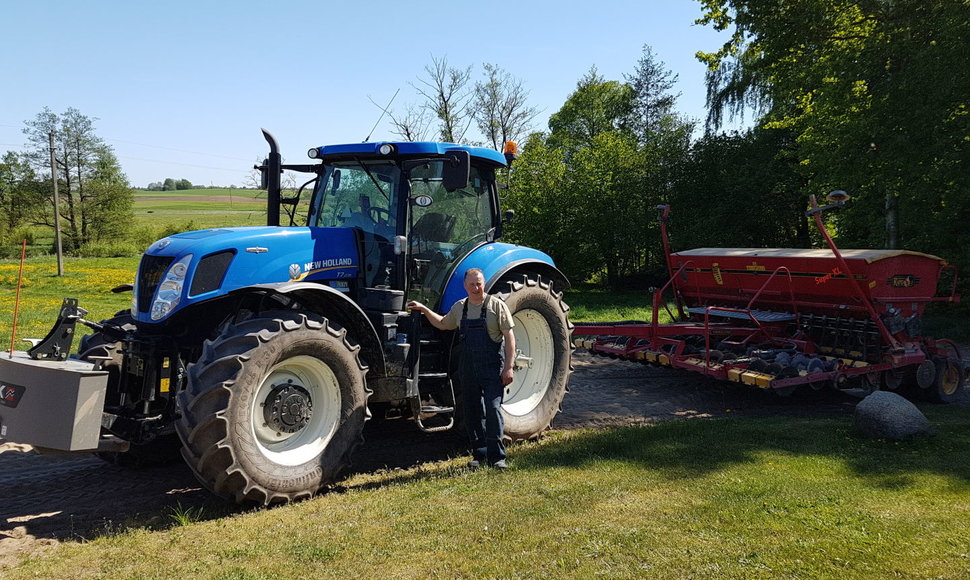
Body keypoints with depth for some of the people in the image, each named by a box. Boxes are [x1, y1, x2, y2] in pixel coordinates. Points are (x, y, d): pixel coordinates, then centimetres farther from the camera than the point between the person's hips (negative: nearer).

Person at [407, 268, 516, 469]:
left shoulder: (496, 305, -5)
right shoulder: (459, 307, 10)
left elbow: (509, 337, -7)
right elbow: (443, 324, 28)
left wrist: (508, 367, -13)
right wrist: (424, 309, 19)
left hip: (492, 368, -5)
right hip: (468, 369, 5)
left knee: (493, 409, -11)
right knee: (473, 413, 9)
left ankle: (496, 456, -3)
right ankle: (479, 454, 19)